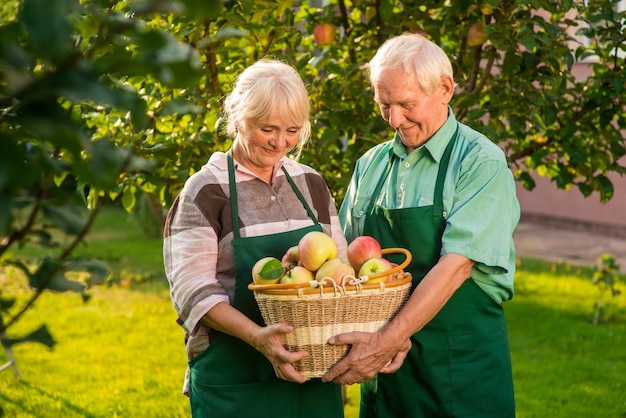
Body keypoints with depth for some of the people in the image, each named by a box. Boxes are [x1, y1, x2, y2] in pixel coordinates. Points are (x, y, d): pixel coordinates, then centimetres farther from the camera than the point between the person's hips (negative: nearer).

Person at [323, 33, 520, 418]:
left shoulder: (481, 163, -8)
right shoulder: (370, 165, 9)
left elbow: (456, 265, -17)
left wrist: (387, 342, -24)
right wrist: (370, 338, -11)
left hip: (462, 361, -4)